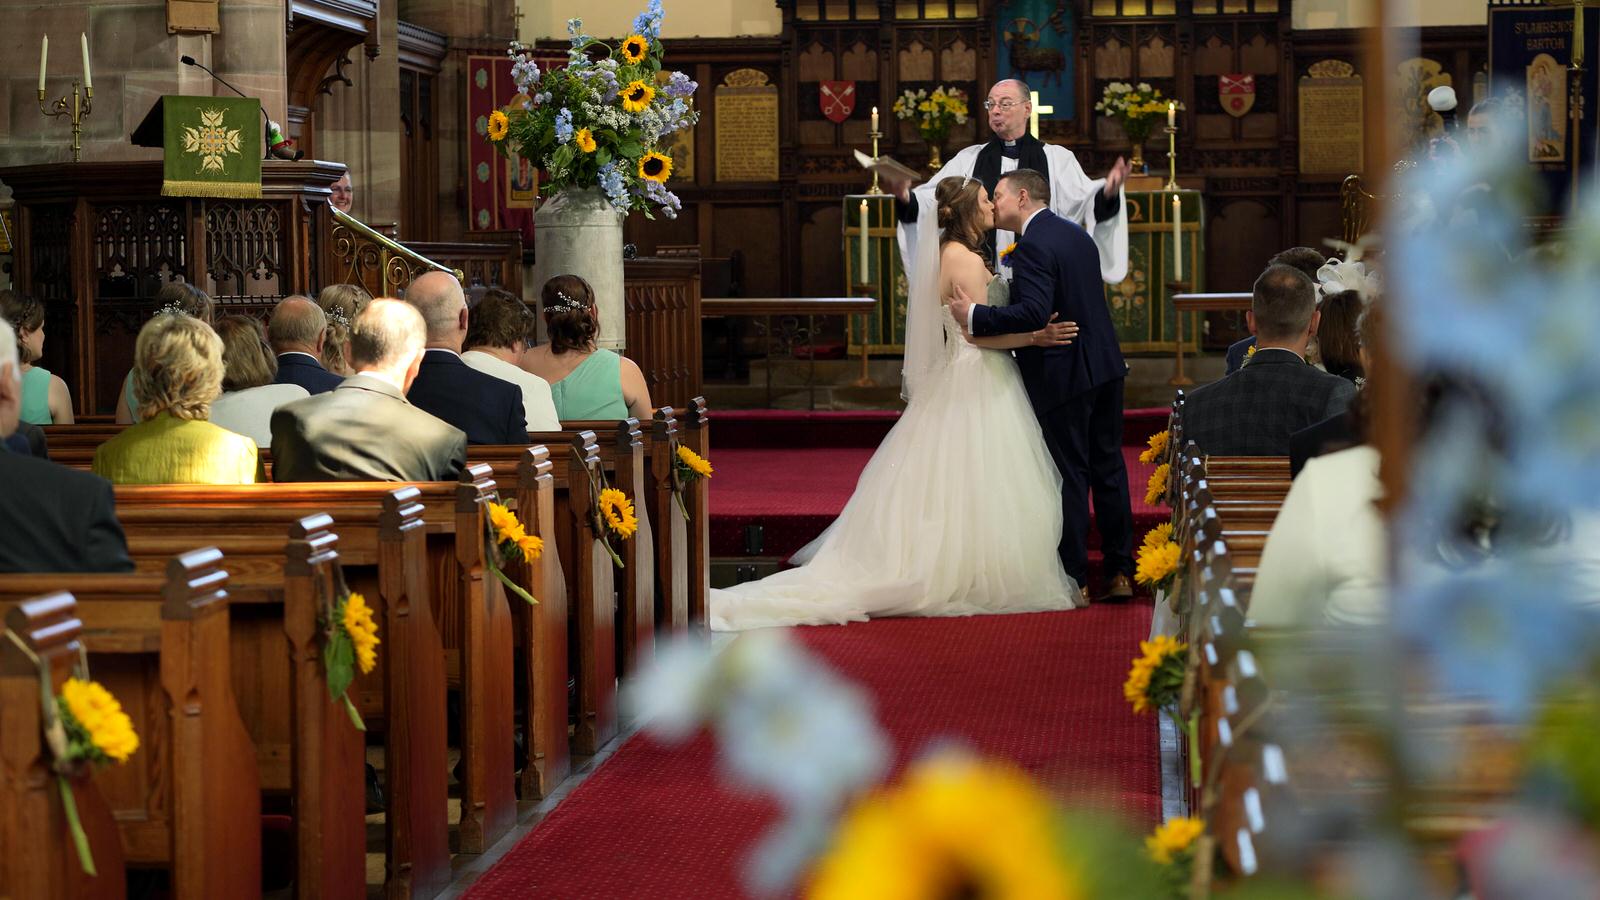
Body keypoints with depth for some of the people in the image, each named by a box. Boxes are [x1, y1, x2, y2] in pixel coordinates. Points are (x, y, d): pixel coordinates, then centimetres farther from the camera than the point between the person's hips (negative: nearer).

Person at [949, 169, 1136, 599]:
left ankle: (1074, 579, 6)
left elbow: (1034, 313, -28)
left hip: (1063, 373, -8)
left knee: (1071, 476, -1)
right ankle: (1120, 572, 18)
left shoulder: (1032, 247, -18)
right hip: (1106, 365, 8)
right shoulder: (1077, 234, 11)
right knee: (1109, 467, 13)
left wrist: (975, 316, -20)